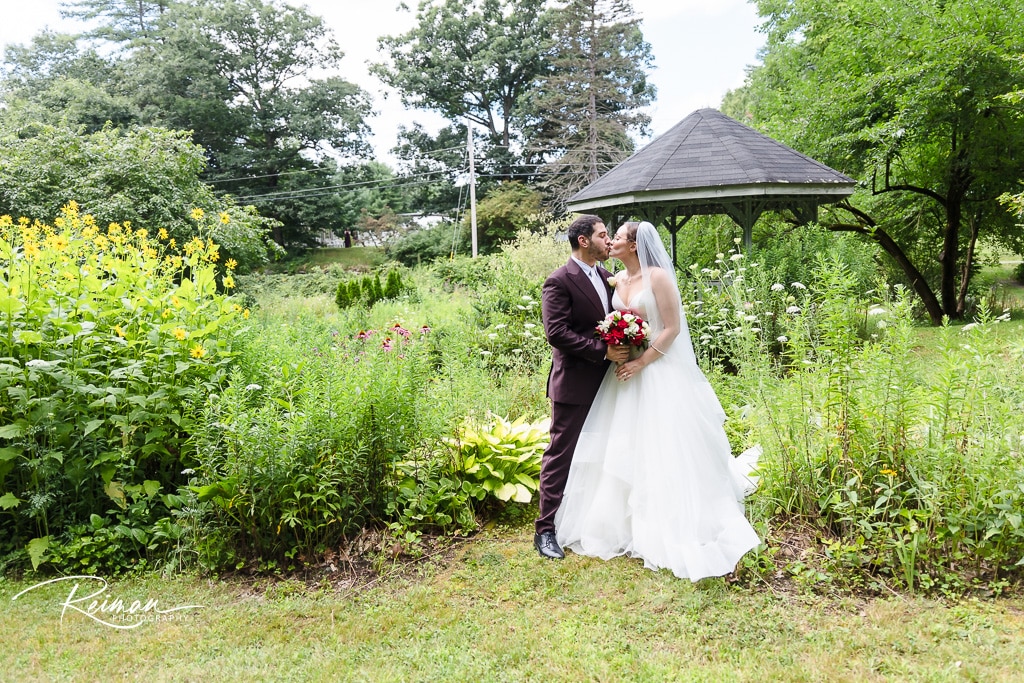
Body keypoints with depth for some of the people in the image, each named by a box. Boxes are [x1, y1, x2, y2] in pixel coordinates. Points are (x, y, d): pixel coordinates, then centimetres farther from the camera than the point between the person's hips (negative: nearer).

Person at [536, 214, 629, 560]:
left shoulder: (607, 276, 11)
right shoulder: (559, 281, -12)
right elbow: (556, 332, -20)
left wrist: (623, 346, 0)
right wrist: (602, 350, -21)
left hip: (605, 382, 8)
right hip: (574, 385, -8)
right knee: (561, 455, -2)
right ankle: (545, 530, 7)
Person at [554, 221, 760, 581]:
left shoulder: (658, 277, -11)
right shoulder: (617, 280, 10)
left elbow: (673, 328, -14)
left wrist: (641, 362, -17)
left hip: (658, 372, -7)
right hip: (625, 370, 7)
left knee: (662, 452, -3)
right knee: (623, 450, 10)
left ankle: (670, 533, 10)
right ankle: (626, 524, 25)